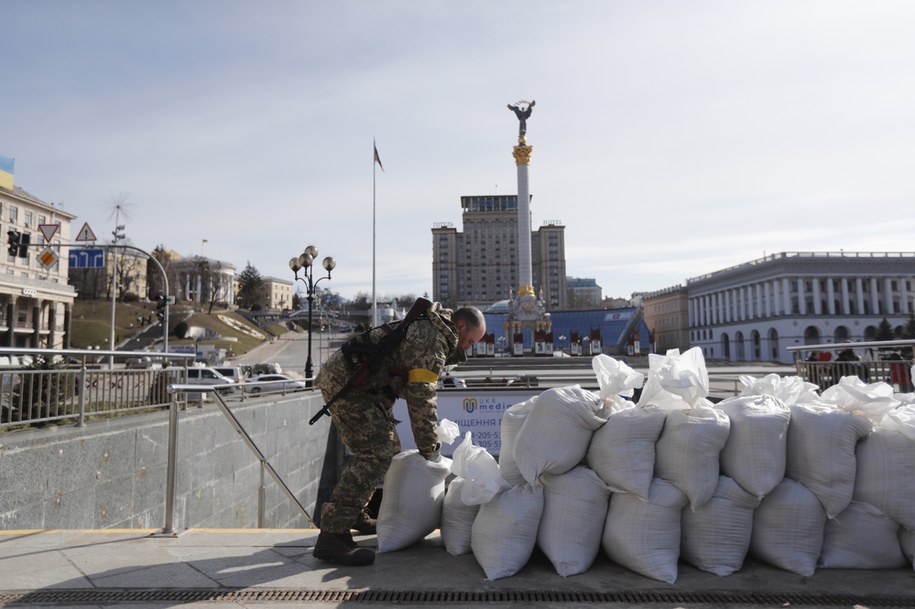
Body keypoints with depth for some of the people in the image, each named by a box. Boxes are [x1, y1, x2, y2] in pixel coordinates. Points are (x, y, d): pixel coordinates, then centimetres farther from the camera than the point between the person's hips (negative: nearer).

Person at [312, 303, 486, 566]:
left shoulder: (427, 328, 15)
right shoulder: (435, 339, -17)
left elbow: (412, 389, 22)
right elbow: (421, 398, -20)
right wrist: (430, 449, -10)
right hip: (345, 380, -11)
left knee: (388, 447, 16)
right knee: (376, 454, -17)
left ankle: (354, 514, 26)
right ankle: (332, 536, -18)